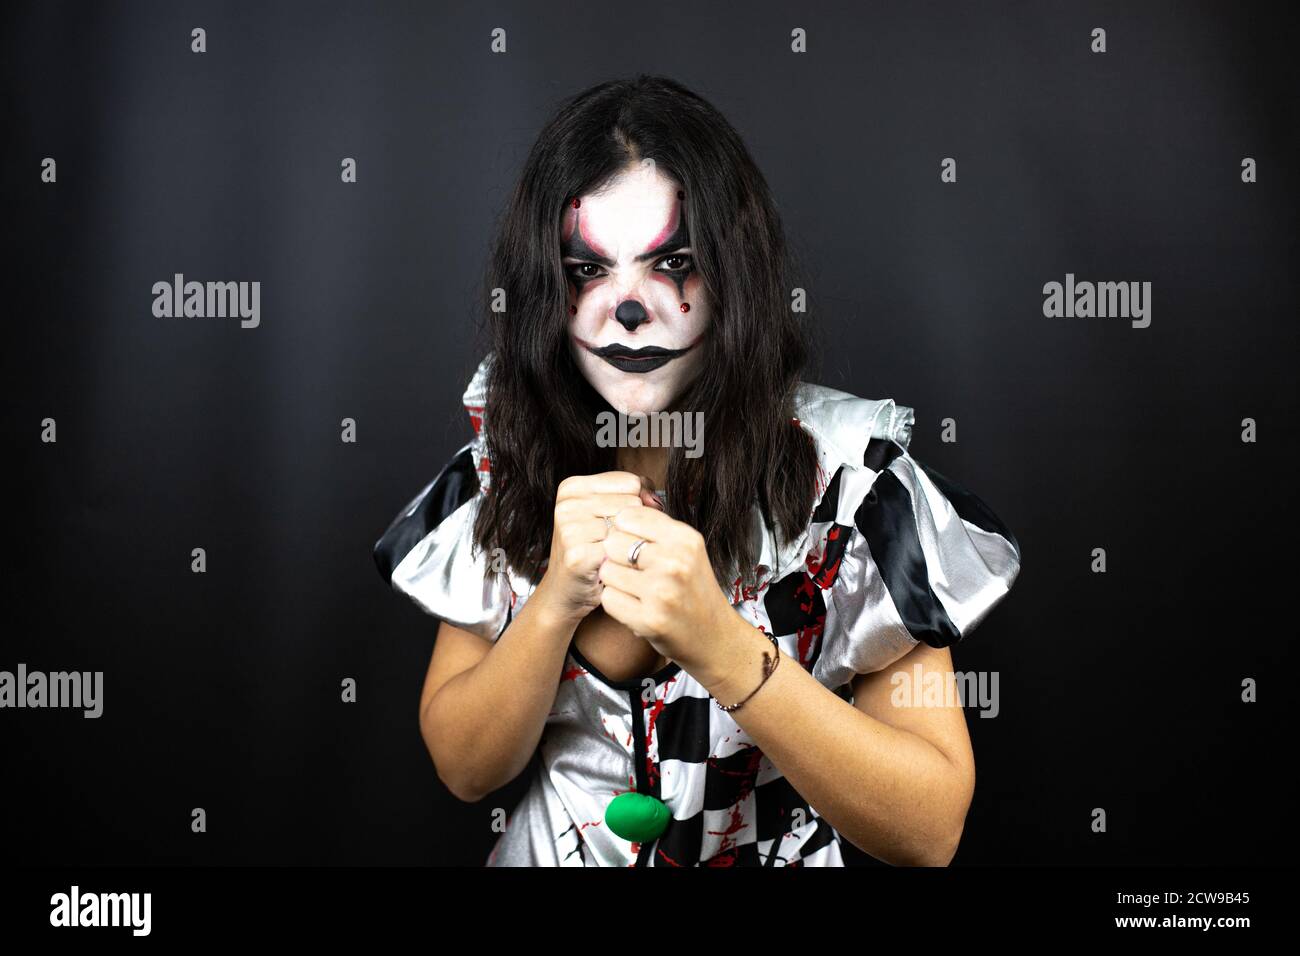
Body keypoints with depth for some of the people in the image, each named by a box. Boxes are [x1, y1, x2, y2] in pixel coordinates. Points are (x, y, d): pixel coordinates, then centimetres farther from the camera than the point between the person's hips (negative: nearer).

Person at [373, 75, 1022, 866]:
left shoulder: (845, 471, -14)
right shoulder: (508, 460, -5)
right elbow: (465, 768, -4)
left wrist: (718, 645, -28)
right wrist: (556, 600, -20)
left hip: (777, 849, -2)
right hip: (551, 849, 3)